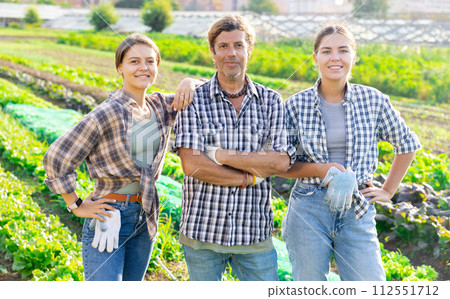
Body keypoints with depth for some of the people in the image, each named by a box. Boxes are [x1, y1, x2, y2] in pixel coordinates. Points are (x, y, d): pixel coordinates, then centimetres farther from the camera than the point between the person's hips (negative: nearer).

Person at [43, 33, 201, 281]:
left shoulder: (161, 107, 3)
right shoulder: (107, 114, -16)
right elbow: (56, 159, -13)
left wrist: (189, 82, -5)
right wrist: (77, 206, -7)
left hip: (145, 218, 7)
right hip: (108, 217, -7)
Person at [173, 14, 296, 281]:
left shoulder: (271, 101, 3)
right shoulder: (194, 100, -2)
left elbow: (281, 162, -9)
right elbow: (192, 164, -13)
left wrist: (220, 155, -14)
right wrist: (251, 177, -12)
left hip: (254, 232, 1)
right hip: (202, 230, -1)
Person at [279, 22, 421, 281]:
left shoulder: (373, 100, 1)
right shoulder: (297, 105, -2)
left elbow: (407, 144, 15)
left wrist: (388, 191, 11)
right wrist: (322, 169, -14)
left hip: (358, 213, 1)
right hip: (309, 212, 0)